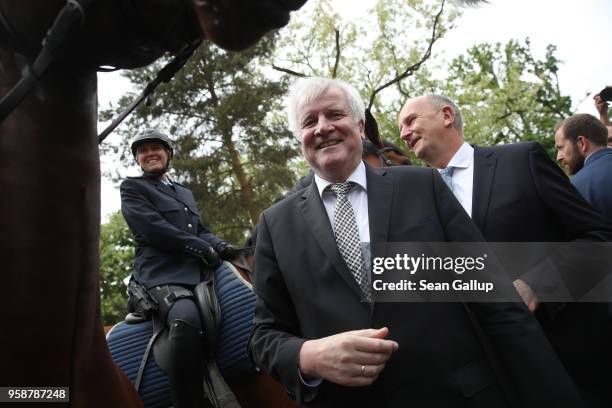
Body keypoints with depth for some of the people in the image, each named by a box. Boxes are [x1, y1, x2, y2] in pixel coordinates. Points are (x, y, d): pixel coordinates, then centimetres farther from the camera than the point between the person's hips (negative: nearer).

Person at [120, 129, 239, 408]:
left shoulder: (185, 193, 29)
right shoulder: (132, 187, 8)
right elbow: (152, 227, -8)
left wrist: (221, 247, -2)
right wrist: (203, 249, -11)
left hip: (200, 271, 8)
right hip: (162, 275, -8)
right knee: (186, 319, -38)